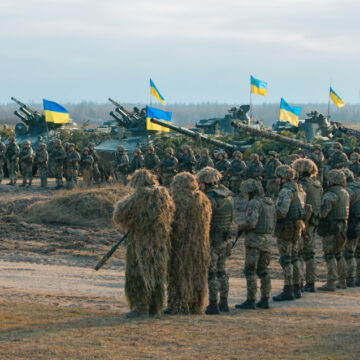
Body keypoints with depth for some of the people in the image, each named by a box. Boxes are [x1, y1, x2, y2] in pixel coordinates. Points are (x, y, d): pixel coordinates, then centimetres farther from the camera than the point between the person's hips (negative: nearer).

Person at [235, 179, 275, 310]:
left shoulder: (254, 203, -13)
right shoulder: (270, 203, 14)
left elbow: (250, 222, -23)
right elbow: (273, 223, 17)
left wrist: (240, 227, -6)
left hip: (254, 240, -8)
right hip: (267, 240, 8)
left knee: (250, 271, -3)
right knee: (263, 271, 13)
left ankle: (250, 301, -4)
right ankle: (265, 300, 12)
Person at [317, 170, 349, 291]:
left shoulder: (332, 194, -16)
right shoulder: (345, 193, 14)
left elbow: (326, 204, -31)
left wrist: (322, 216, -13)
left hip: (331, 228, -9)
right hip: (342, 226, 9)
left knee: (329, 255, -6)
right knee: (338, 254, 19)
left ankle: (331, 283, -9)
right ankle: (342, 281, 24)